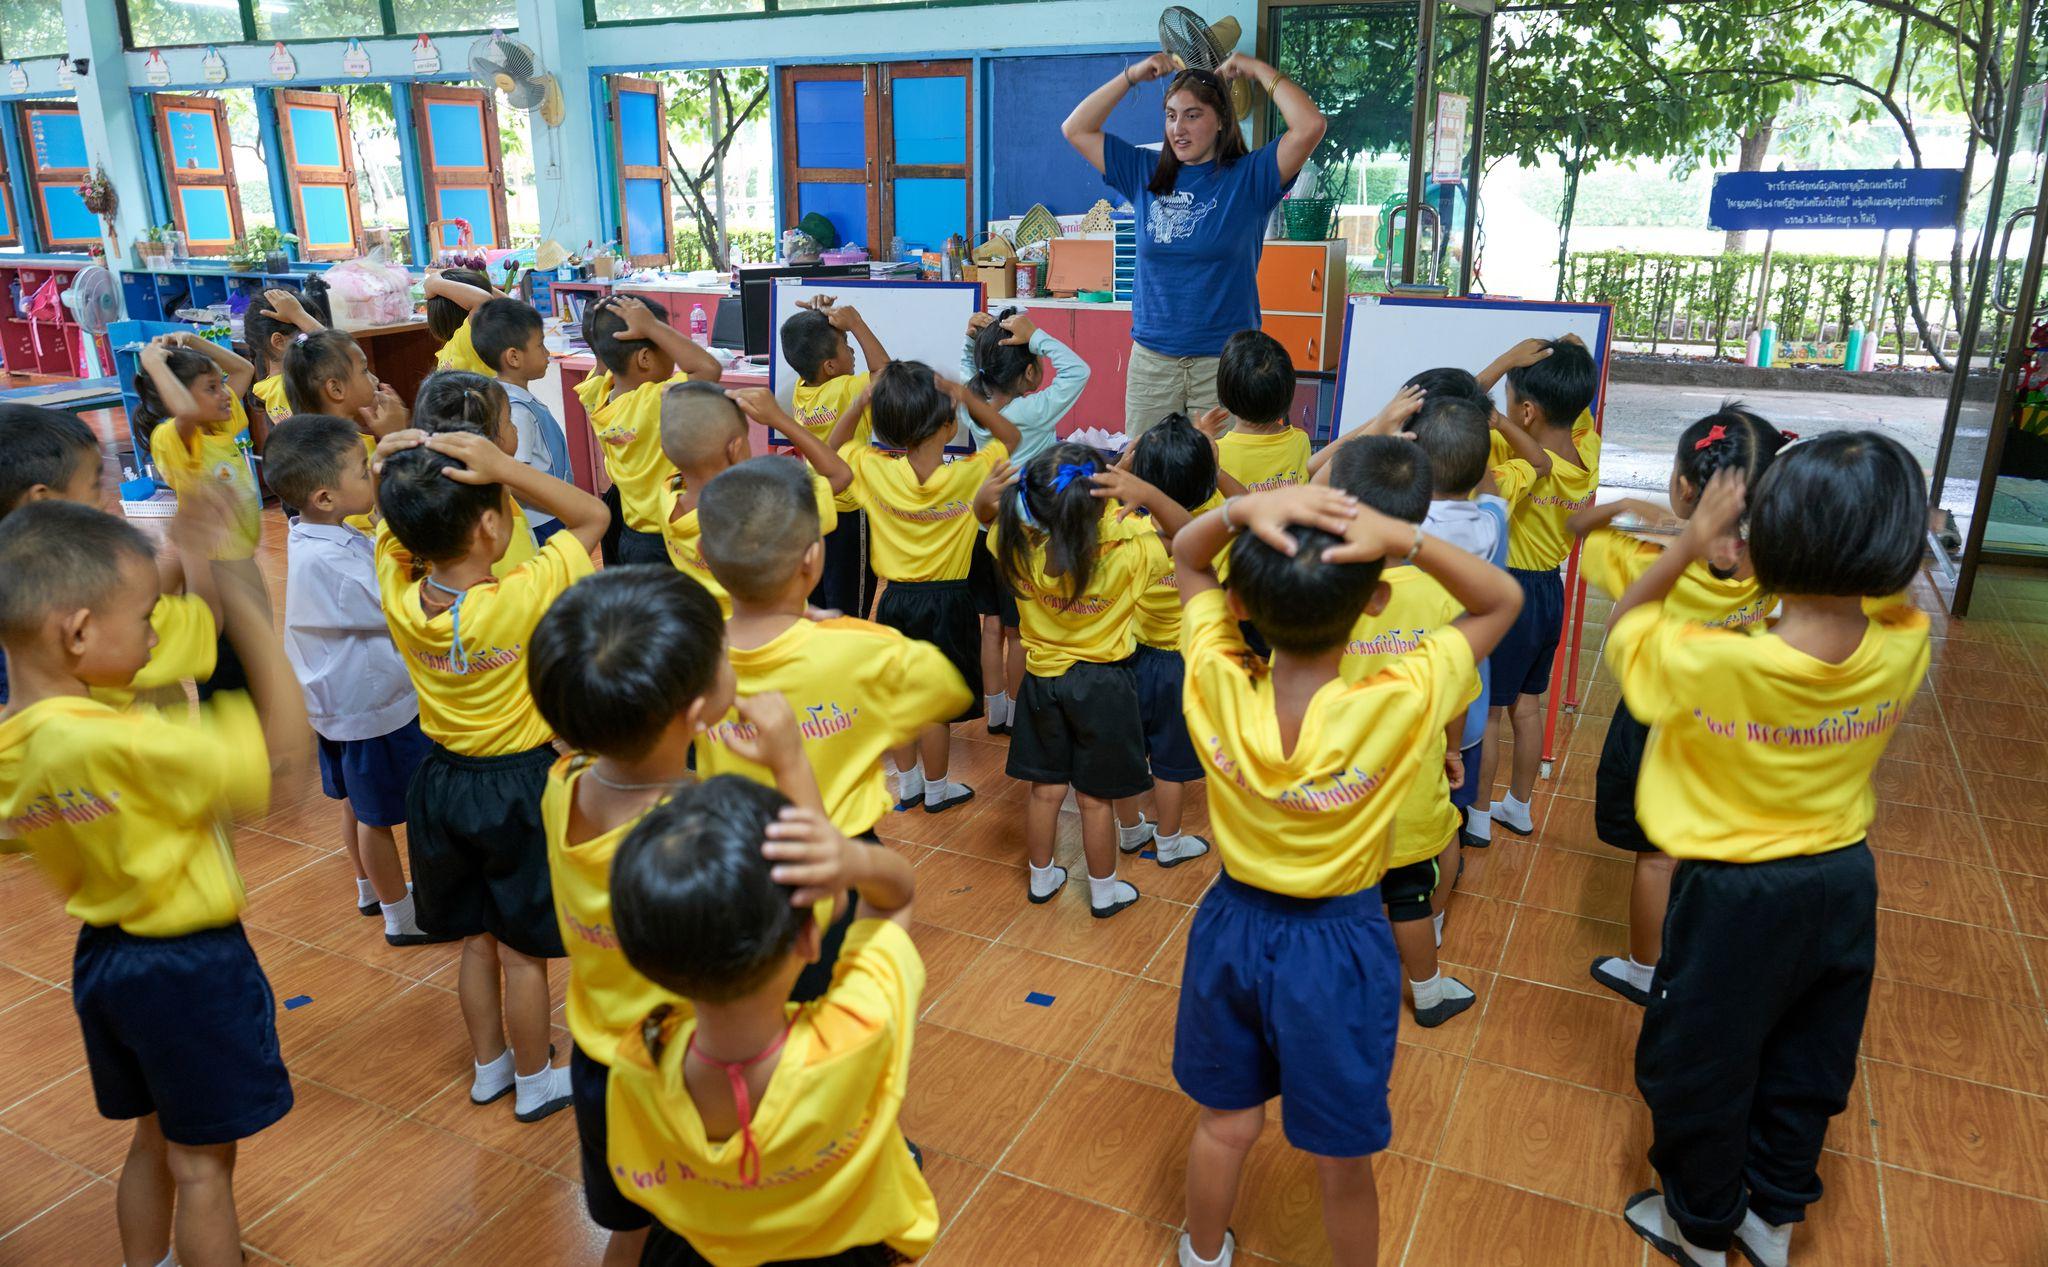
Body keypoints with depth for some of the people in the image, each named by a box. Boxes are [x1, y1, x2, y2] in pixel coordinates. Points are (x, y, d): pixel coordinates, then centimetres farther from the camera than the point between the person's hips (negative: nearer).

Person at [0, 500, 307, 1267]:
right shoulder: (121, 744, -31)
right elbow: (284, 734, -28)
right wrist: (243, 601, -27)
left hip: (102, 955, 8)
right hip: (191, 969, -8)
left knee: (155, 1138, 27)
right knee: (201, 1162, 10)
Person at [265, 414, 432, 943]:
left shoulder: (312, 537, -2)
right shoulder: (325, 561, -32)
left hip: (339, 703, 10)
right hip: (372, 707, -10)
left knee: (357, 803, 26)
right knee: (378, 816, 7)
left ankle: (372, 888, 45)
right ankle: (401, 917, 24)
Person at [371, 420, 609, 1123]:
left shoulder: (400, 596, -15)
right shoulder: (519, 599, -28)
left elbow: (394, 527, 5)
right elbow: (593, 516, -18)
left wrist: (392, 470, -17)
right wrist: (503, 467, -30)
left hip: (443, 782, 5)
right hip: (520, 784, -5)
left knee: (476, 941, 22)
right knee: (523, 951, 12)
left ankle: (489, 1066, 41)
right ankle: (535, 1082, 31)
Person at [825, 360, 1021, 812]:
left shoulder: (874, 469, -15)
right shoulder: (969, 474, -19)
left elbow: (833, 445, 7)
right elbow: (1010, 436, 0)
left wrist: (862, 400, -6)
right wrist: (967, 398, -14)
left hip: (895, 600, 3)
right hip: (946, 603, -3)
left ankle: (907, 783, 35)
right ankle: (936, 790, 29)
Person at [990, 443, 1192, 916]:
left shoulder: (1018, 544, -20)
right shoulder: (1128, 554, -28)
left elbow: (991, 516, 5)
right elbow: (1188, 532, -10)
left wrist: (1010, 493, -12)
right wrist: (1146, 493, -26)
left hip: (1041, 678, 3)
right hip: (1102, 685, -3)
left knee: (1046, 788, 19)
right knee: (1096, 798, 13)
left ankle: (1041, 878, 39)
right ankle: (1104, 892, 33)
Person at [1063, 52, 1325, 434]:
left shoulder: (1248, 177, 0)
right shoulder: (1146, 174, 11)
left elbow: (1310, 126, -14)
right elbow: (1076, 130, 13)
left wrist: (1258, 69, -4)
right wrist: (1132, 75, 7)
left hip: (1224, 360, -3)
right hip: (1150, 359, 4)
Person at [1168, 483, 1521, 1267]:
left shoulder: (1216, 685, -23)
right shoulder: (1399, 707, -28)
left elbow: (1187, 556, -4)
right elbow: (1502, 601, -12)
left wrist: (1242, 511, -27)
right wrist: (1404, 539, -29)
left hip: (1233, 926, 3)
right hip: (1338, 948, -3)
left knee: (1225, 1125, 27)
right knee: (1342, 1163, 20)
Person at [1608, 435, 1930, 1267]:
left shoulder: (1711, 665, -32)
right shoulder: (1903, 649, -18)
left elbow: (1625, 626, -10)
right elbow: (1881, 596, 7)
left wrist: (1688, 544, -12)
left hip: (1736, 897, -5)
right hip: (1844, 884, 5)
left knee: (1702, 1070, 19)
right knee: (1808, 1065, 25)